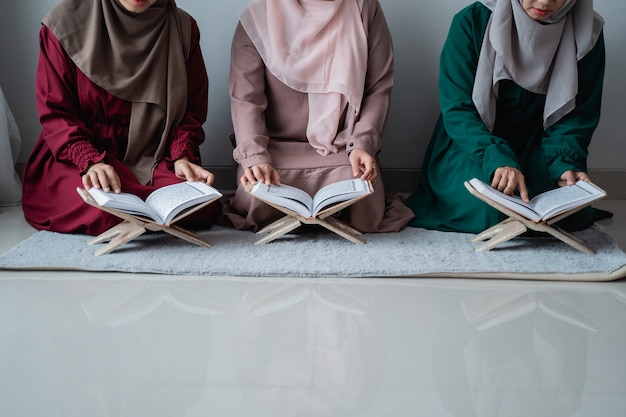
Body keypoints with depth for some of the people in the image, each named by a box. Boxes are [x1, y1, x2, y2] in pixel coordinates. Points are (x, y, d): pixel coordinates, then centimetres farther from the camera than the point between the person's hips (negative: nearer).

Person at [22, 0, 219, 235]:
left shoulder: (183, 28, 3)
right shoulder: (66, 22, -6)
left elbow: (192, 107, 7)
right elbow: (55, 112, -6)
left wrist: (181, 156, -11)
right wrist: (91, 161, -22)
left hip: (152, 157, 3)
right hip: (75, 158, -2)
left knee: (204, 207, -26)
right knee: (103, 211, -35)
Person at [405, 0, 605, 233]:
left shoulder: (587, 32, -5)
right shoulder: (473, 22, -14)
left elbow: (576, 116, -1)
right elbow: (456, 110, -17)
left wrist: (564, 163, -22)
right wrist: (496, 158, -34)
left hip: (534, 148, 3)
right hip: (469, 147, -2)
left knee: (571, 212, -23)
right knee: (489, 210, -31)